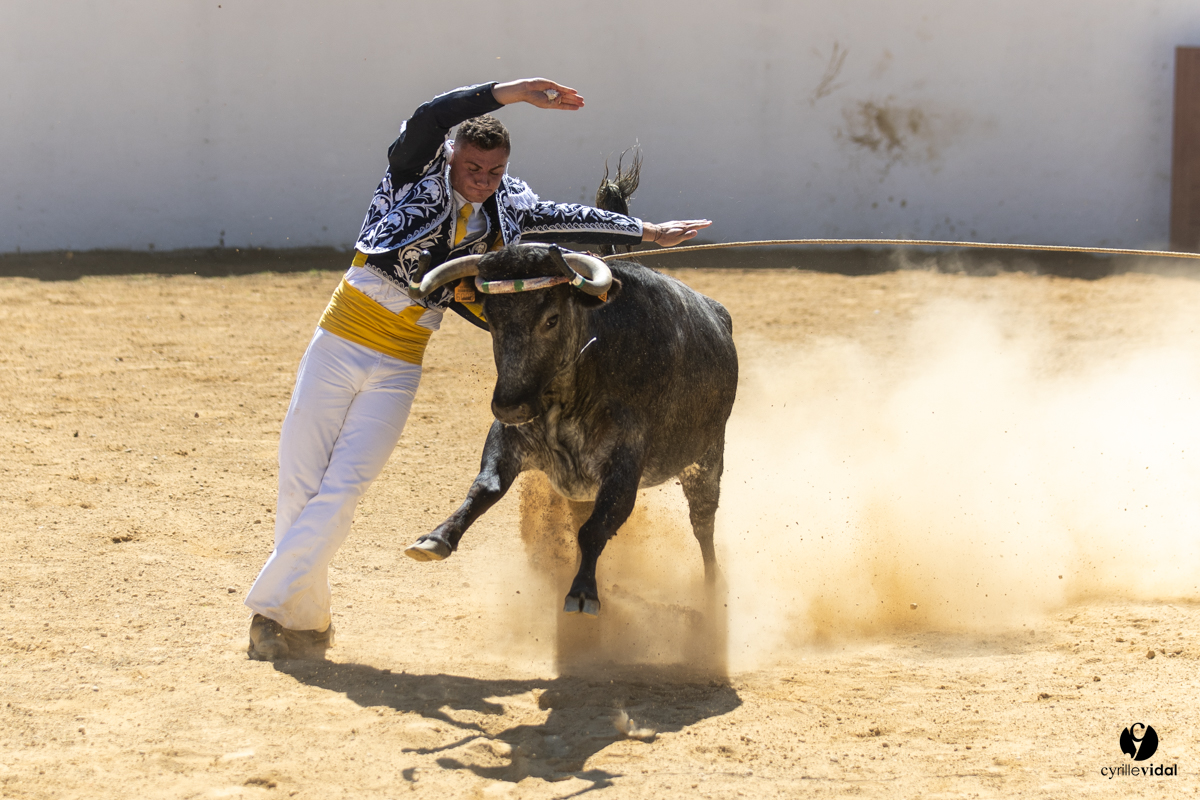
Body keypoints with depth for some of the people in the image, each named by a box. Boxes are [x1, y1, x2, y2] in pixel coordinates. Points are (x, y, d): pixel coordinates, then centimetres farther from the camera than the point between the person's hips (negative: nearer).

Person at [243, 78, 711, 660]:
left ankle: (272, 610, -4)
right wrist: (508, 94, -30)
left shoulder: (504, 212, 6)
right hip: (338, 345, -2)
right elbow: (427, 119, -24)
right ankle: (309, 622, 15)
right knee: (298, 485, 0)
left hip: (396, 371, 2)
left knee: (340, 493, -11)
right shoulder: (417, 172, -5)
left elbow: (564, 219, 19)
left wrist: (646, 232, 22)